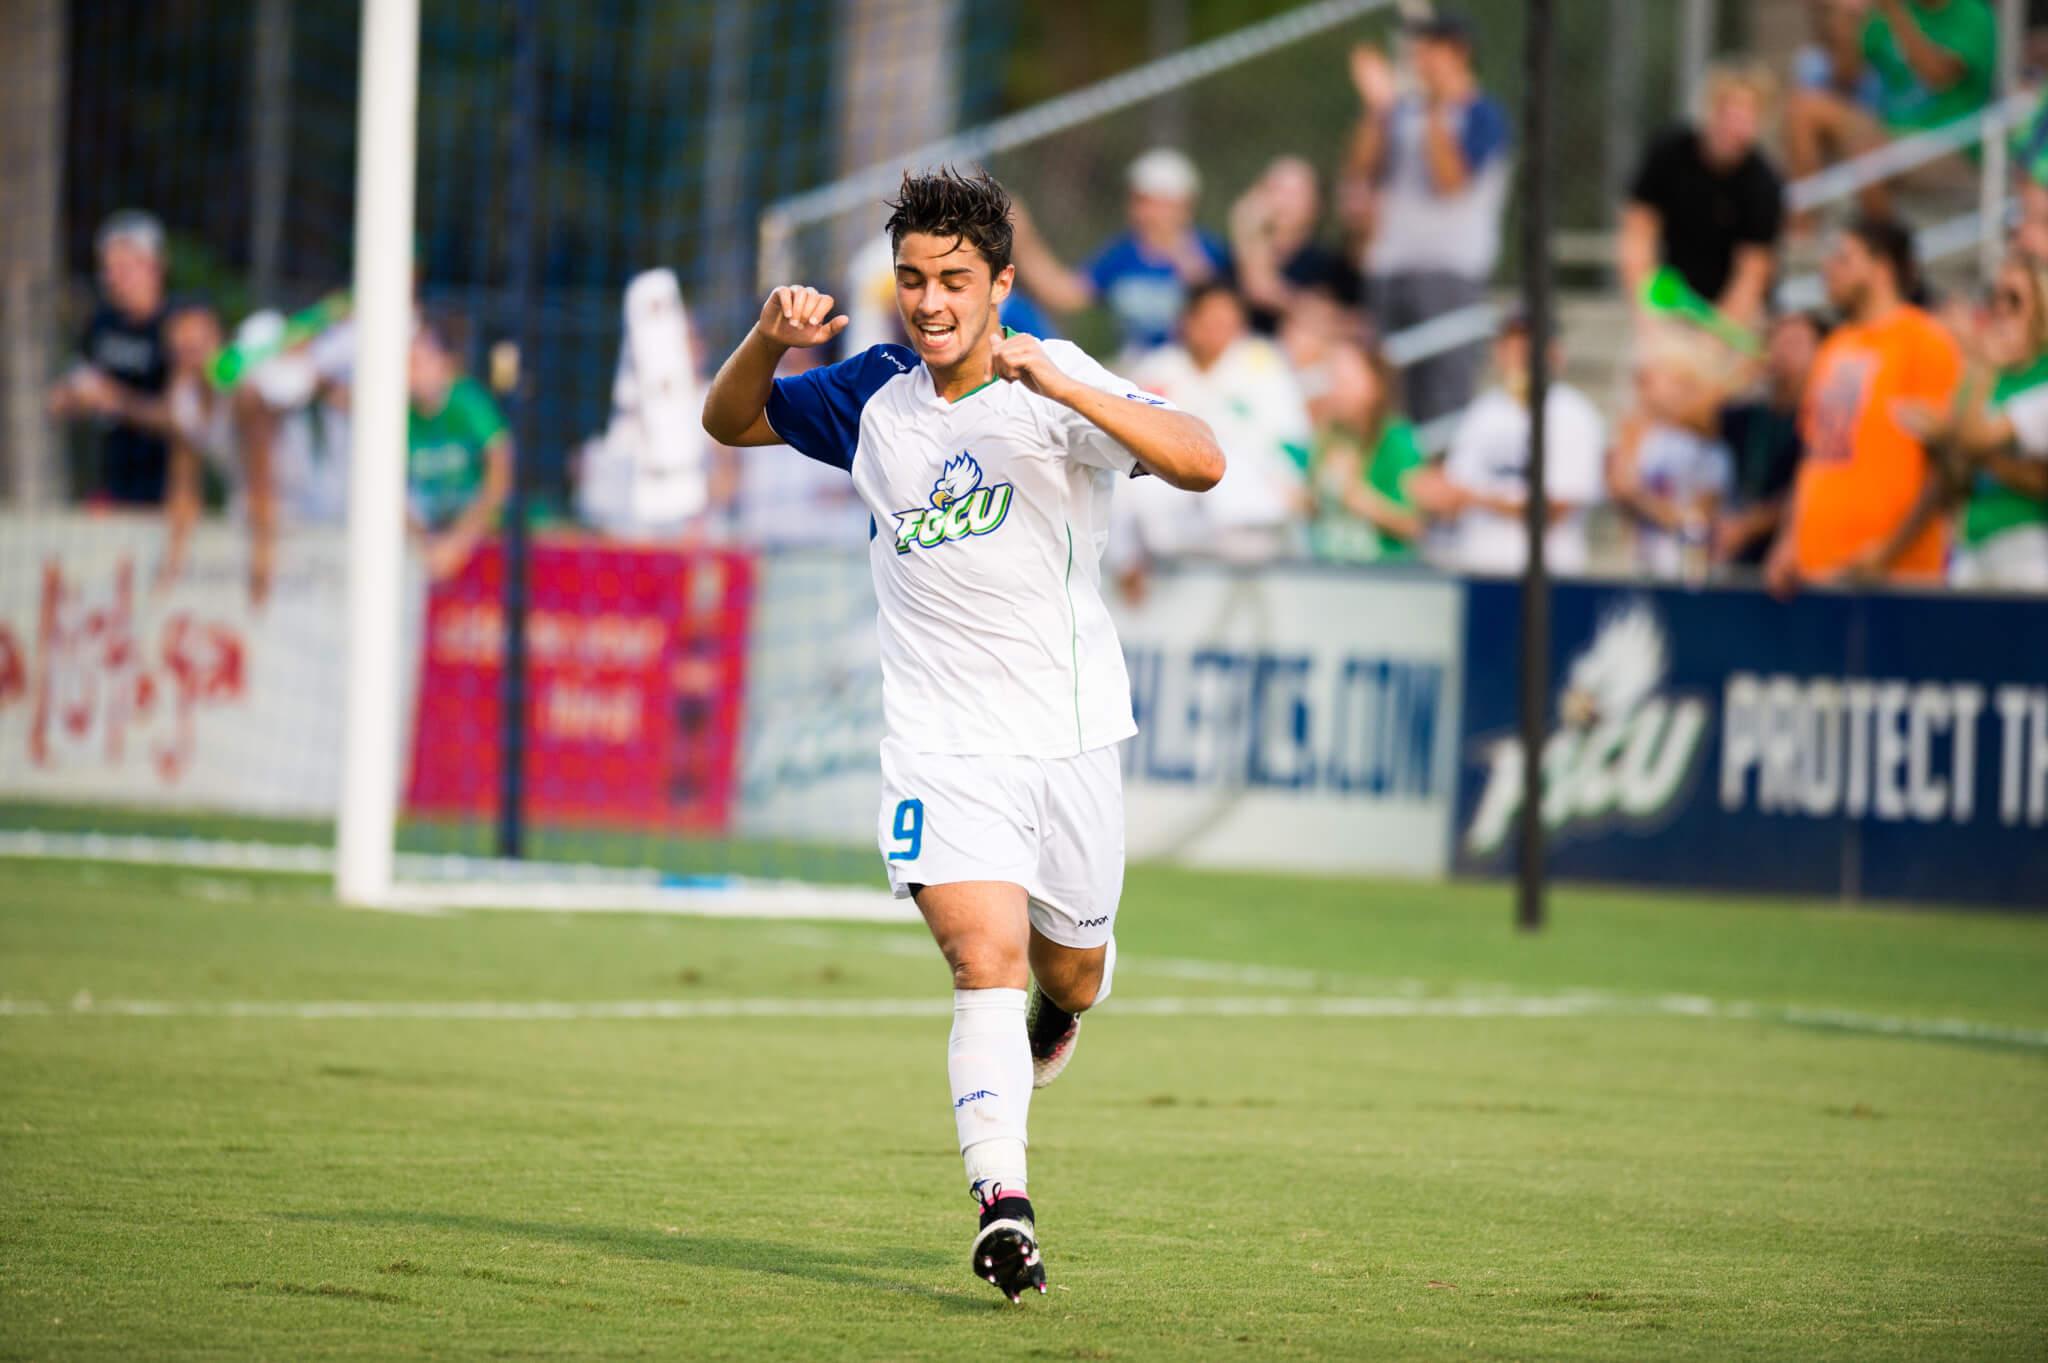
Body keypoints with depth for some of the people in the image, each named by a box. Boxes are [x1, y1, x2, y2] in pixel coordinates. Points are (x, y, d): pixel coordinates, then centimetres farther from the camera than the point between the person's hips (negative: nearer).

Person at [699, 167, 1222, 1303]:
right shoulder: (873, 397, 3)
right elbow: (729, 423, 17)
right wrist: (766, 341, -5)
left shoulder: (1056, 385, -10)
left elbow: (1200, 464, -25)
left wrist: (1061, 387, -36)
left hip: (1068, 731, 0)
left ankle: (1055, 1004, 53)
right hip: (941, 739, 0)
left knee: (1070, 973, 16)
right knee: (986, 965, -19)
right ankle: (1001, 1204, -24)